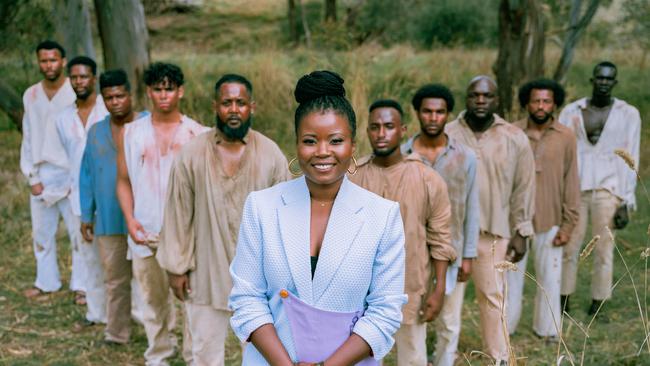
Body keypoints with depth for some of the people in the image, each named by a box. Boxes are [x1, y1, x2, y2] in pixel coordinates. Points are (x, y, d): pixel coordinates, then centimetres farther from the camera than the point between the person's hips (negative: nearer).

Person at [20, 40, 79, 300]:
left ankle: (82, 284, 10)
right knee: (41, 232, 11)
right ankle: (46, 281, 25)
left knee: (78, 231, -1)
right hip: (41, 174, 4)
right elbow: (28, 139, 11)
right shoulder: (31, 95, 8)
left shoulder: (76, 93, -6)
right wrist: (32, 177, 4)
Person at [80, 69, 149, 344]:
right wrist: (86, 215, 11)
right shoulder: (95, 132, 9)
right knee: (114, 278, 9)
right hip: (109, 220, 4)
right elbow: (87, 175, 13)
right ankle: (116, 332, 18)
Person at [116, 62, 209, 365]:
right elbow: (124, 181, 10)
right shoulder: (131, 133, 8)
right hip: (146, 234, 2)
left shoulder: (197, 134, 1)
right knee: (154, 299, 13)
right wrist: (130, 219, -3)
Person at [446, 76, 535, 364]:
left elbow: (523, 188, 4)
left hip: (494, 232, 0)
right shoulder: (447, 135, -2)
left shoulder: (515, 139, 0)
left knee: (493, 295, 3)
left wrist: (521, 232, 2)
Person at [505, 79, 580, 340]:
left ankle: (547, 327, 27)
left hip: (550, 221, 0)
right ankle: (505, 325, 26)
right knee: (511, 273, 11)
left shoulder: (566, 138, -3)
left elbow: (571, 183, 0)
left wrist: (568, 225, -2)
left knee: (549, 277, 10)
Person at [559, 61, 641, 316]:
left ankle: (597, 305, 13)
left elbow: (630, 161, 2)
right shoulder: (571, 111, 6)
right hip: (573, 189, 1)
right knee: (568, 248, 3)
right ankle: (563, 300, 15)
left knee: (603, 251, 2)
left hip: (608, 190, -1)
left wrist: (626, 203, -2)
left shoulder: (628, 114, 4)